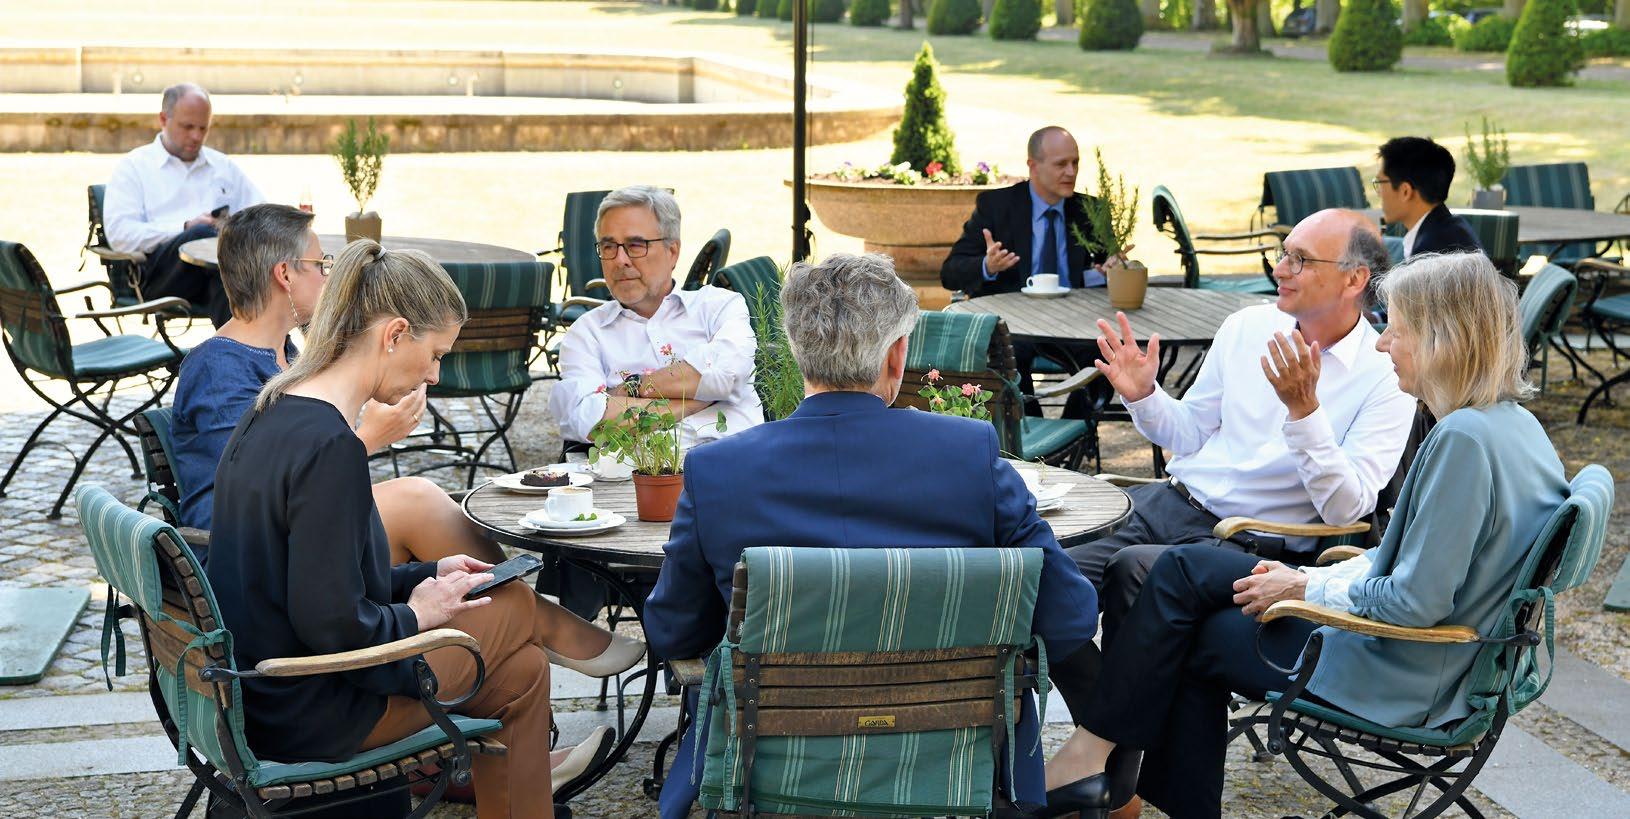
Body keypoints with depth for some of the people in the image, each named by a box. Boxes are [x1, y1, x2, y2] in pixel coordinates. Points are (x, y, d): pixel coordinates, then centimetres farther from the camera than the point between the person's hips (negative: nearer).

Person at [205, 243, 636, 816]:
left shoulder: (271, 414, 6)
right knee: (518, 607, 6)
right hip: (304, 718, -9)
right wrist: (414, 614, -9)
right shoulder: (328, 447, -25)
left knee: (521, 668, 14)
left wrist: (424, 575, 11)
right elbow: (332, 623, -27)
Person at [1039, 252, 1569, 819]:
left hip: (1397, 680, -10)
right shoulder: (1511, 423, 5)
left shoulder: (1465, 440, -26)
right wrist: (1309, 579, 5)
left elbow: (1418, 601, -26)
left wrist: (1307, 589, -12)